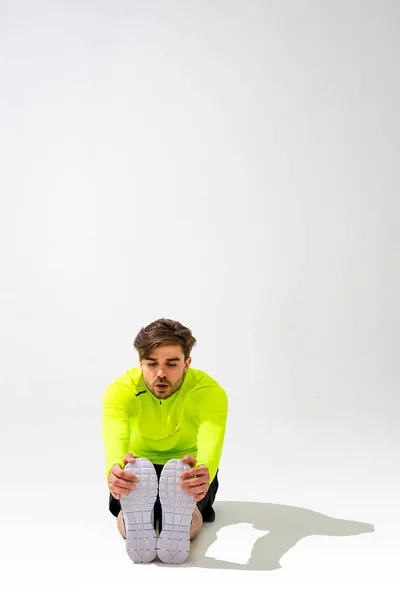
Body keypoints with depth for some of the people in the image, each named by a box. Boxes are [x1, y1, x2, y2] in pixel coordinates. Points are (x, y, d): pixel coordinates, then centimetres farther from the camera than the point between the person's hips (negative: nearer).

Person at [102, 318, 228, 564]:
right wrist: (115, 468, -67)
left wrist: (204, 471, -69)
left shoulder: (210, 391, -27)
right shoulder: (120, 390, -24)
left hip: (188, 469, 0)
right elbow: (115, 437, -43)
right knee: (131, 503, -33)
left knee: (186, 502, -34)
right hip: (138, 468, 1)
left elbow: (211, 441, -45)